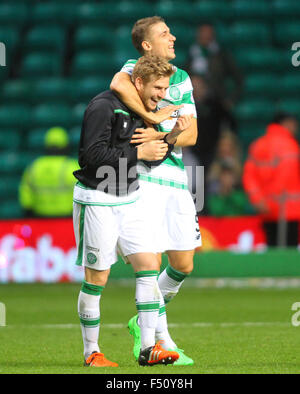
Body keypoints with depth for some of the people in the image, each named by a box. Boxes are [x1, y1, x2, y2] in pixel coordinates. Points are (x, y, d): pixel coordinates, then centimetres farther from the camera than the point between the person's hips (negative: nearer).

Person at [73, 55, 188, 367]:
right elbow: (93, 154, -23)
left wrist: (170, 138, -3)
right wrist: (138, 152, -21)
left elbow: (152, 160, 14)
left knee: (149, 265, -2)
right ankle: (91, 353, 9)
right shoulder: (103, 107, -16)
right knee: (96, 278, -2)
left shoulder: (144, 111, 10)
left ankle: (148, 348, 0)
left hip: (129, 199, 8)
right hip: (97, 198, -8)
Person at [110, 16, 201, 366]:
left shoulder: (183, 80, 15)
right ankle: (163, 343, -1)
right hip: (142, 177, -6)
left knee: (183, 266, 5)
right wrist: (151, 116, -22)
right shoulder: (134, 68, -2)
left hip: (176, 179, 6)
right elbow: (118, 85, -29)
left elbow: (191, 133, 4)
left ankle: (144, 323, 27)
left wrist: (158, 137, -14)